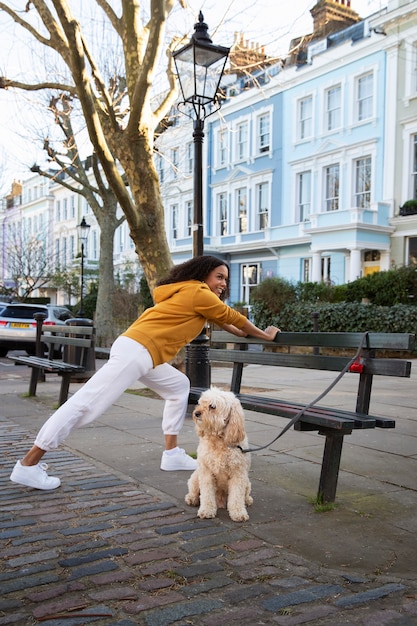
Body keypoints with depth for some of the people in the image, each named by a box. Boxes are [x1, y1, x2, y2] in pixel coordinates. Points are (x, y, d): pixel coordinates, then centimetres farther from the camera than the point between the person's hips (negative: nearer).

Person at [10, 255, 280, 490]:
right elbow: (233, 317, 8)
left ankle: (172, 454, 19)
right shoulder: (199, 293, -3)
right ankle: (28, 464, -8)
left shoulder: (188, 292, 23)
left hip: (138, 351, 11)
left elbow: (218, 318, 38)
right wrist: (264, 335, 21)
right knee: (87, 404, -11)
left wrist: (240, 332, 42)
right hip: (136, 351, -11)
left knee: (179, 387, 20)